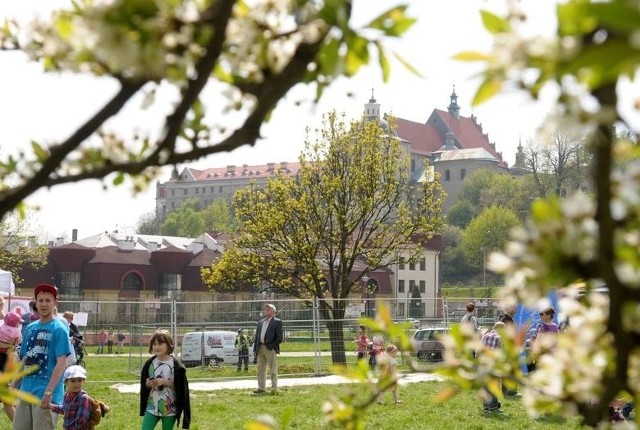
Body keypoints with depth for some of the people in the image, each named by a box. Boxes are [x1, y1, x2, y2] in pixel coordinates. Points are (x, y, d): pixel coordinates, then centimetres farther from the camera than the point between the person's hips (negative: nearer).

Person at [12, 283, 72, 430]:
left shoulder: (59, 329, -8)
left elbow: (61, 363, -14)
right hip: (26, 391, 7)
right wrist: (13, 386, 18)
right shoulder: (30, 328, 12)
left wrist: (49, 392, -21)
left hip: (46, 394, -7)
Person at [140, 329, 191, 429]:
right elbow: (143, 384, 9)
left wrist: (165, 382, -19)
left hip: (169, 408, -3)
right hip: (152, 407, 3)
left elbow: (181, 386, -9)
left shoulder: (175, 365, -10)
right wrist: (148, 384, -12)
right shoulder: (149, 363, 2)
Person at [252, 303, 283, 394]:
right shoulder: (260, 322, 17)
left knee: (273, 370, -2)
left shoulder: (277, 322, -1)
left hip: (271, 349, -6)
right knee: (260, 369, 8)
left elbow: (279, 337, -6)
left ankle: (274, 389, 2)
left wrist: (271, 346, -13)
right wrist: (255, 349, 8)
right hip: (260, 348, 6)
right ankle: (261, 388, 14)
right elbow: (257, 336, 17)